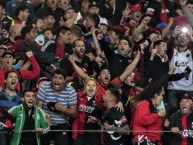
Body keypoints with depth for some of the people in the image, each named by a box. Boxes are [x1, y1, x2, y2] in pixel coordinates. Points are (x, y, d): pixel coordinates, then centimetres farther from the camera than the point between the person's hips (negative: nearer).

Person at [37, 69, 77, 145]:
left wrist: (63, 109, -26)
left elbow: (74, 113, -5)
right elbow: (38, 106, -11)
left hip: (62, 125, -1)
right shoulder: (44, 88, -7)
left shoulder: (71, 91, -7)